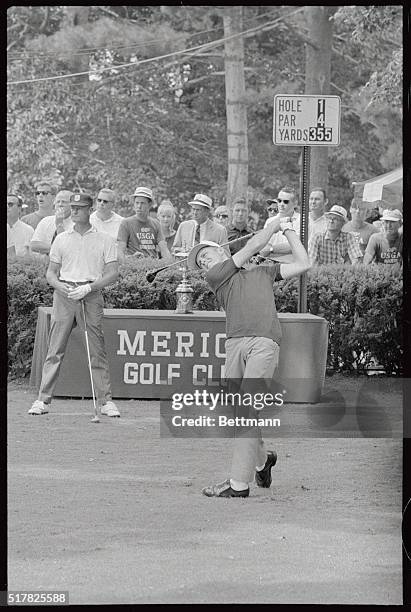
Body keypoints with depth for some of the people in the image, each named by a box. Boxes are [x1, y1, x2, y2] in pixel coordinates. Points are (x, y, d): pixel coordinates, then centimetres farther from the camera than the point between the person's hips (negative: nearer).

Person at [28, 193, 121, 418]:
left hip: (91, 295, -2)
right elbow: (51, 272, 15)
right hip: (64, 294, 2)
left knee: (97, 350, -4)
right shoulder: (61, 239, 15)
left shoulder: (104, 240, 8)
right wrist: (59, 285, -8)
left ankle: (106, 401, 1)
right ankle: (43, 400, -2)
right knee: (55, 349, -3)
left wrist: (88, 287, -13)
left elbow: (113, 272, 0)